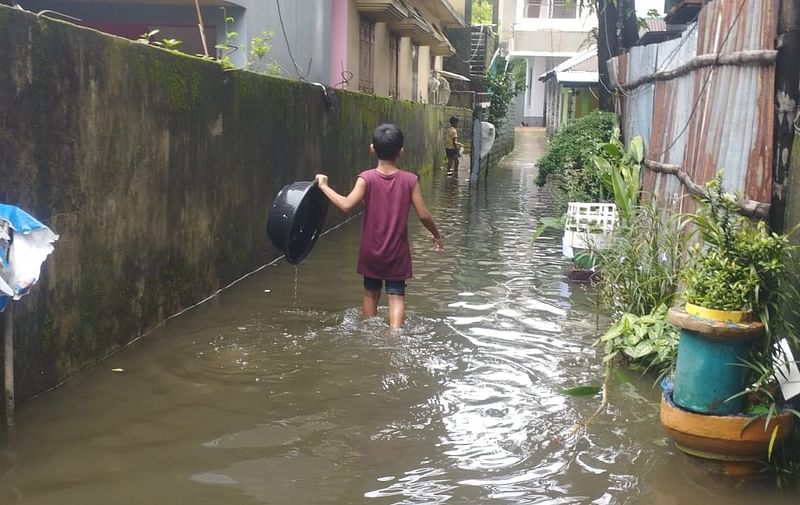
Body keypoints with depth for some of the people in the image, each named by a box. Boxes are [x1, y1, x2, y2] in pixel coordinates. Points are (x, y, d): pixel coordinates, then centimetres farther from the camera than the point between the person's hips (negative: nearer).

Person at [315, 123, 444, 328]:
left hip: (371, 251, 1)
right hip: (397, 252, -1)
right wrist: (436, 235, 7)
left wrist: (324, 187, -13)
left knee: (371, 294, 19)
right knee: (396, 296, 3)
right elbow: (423, 215, -9)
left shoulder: (367, 178, -12)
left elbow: (346, 205, -24)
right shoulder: (409, 180, -8)